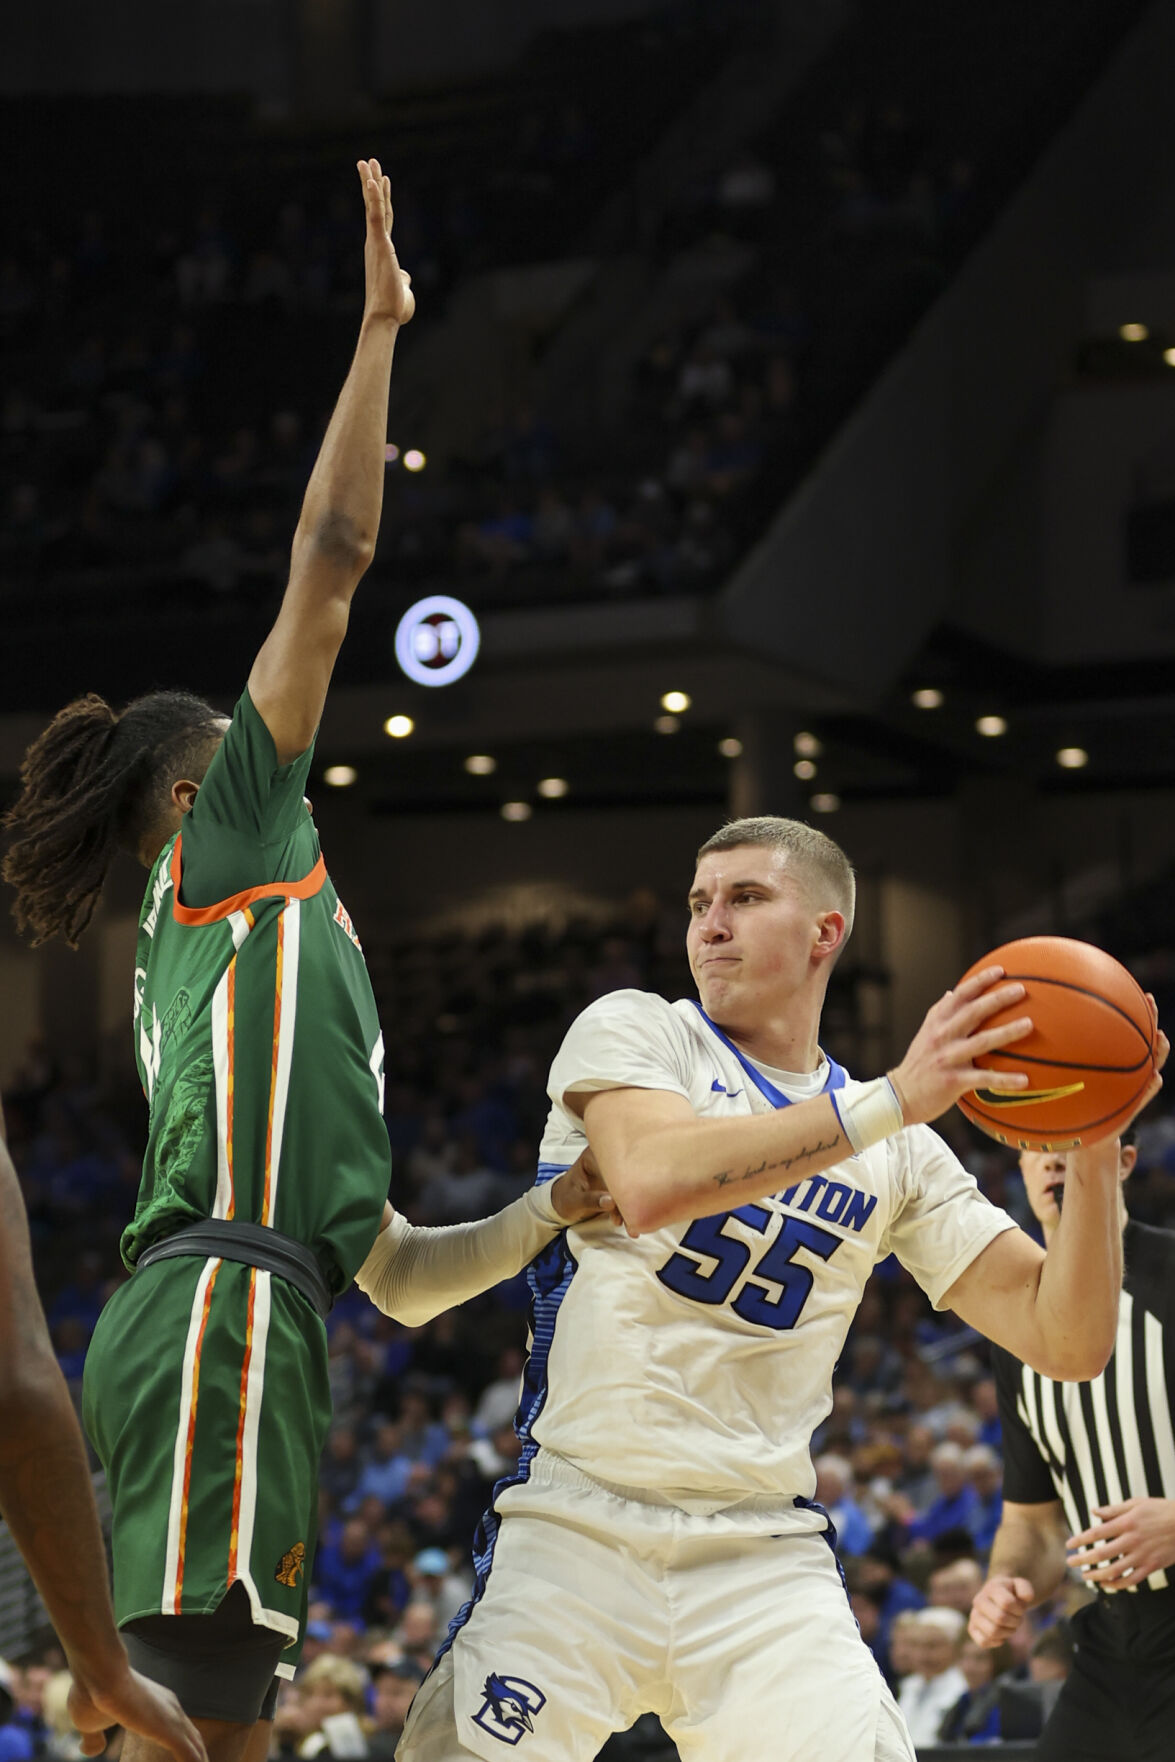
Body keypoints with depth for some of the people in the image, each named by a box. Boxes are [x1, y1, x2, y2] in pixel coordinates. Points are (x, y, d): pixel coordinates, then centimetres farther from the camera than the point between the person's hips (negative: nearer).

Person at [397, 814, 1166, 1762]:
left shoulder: (902, 1156, 11)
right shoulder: (634, 1030, 2)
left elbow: (1066, 1342, 4)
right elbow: (651, 1182, -21)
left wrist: (1096, 1150, -11)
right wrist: (890, 1103, -24)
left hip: (766, 1559, 2)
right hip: (578, 1526, -2)